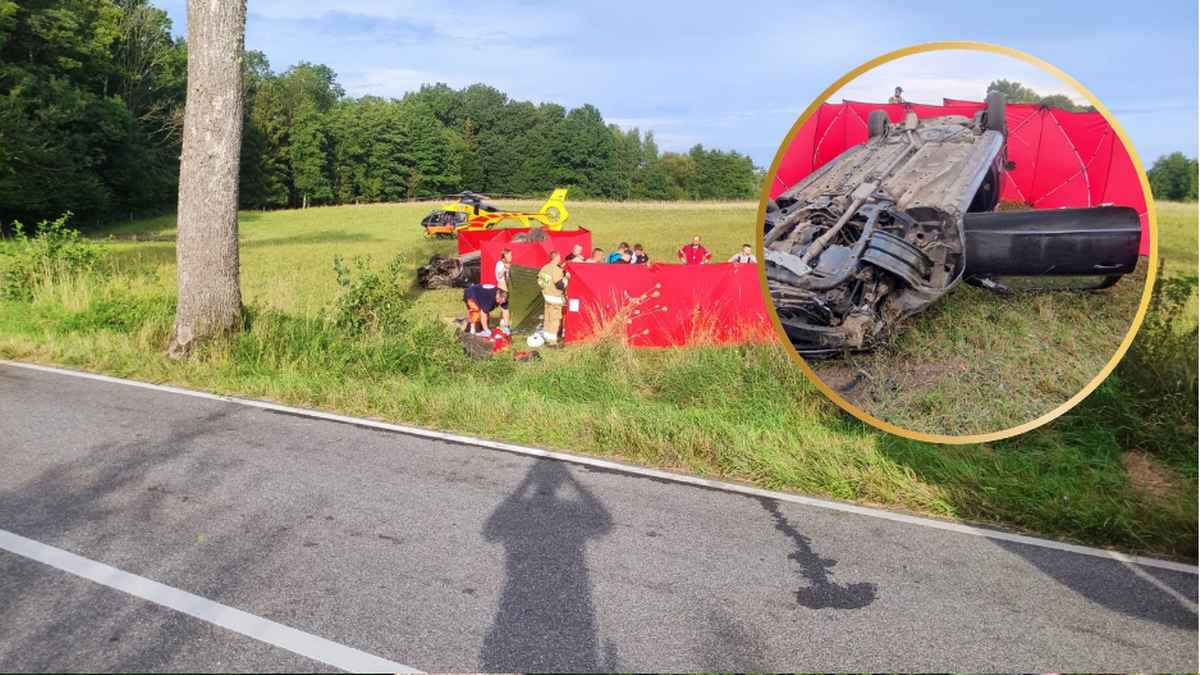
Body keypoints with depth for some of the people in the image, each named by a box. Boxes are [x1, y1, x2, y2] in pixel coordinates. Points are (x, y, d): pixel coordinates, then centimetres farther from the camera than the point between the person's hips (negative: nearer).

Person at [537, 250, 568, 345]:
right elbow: (560, 285, -24)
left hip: (546, 295, 9)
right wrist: (566, 278, -10)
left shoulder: (545, 268, 5)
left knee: (547, 318, 17)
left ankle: (546, 337, 27)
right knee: (555, 319, -2)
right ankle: (552, 341, 0)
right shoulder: (557, 270, -22)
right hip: (555, 299, -9)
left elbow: (539, 280, 15)